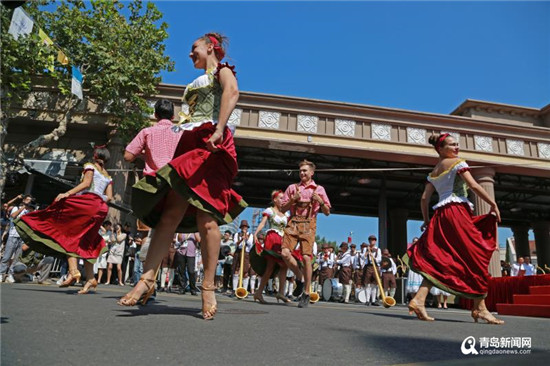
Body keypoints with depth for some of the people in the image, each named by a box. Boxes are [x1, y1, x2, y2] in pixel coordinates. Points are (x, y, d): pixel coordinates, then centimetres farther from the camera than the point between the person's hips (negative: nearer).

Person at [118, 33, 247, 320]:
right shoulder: (199, 82, 34)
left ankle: (208, 288, -11)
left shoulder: (222, 70, 11)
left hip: (211, 145, -7)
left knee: (206, 218, -15)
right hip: (189, 145, 8)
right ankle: (147, 279, -10)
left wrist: (219, 128, -28)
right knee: (170, 213, -6)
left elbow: (232, 93, -12)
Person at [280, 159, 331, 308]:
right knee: (285, 253, -14)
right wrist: (293, 199, -4)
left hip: (308, 224, -2)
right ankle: (299, 278, 13)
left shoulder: (319, 189, 12)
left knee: (306, 257, -10)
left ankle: (306, 294, 3)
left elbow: (327, 212, 10)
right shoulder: (292, 187, 17)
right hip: (293, 222, 2)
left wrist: (320, 201, -8)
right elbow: (283, 208, 13)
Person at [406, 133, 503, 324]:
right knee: (474, 258, 0)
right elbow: (474, 186, -8)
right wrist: (493, 204, -3)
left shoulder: (433, 172, 21)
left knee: (437, 258, 1)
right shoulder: (457, 163, 2)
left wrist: (426, 220, 21)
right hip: (457, 211, -7)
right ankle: (479, 308, 4)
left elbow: (424, 198, 16)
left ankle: (419, 299, -12)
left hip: (440, 215, 7)